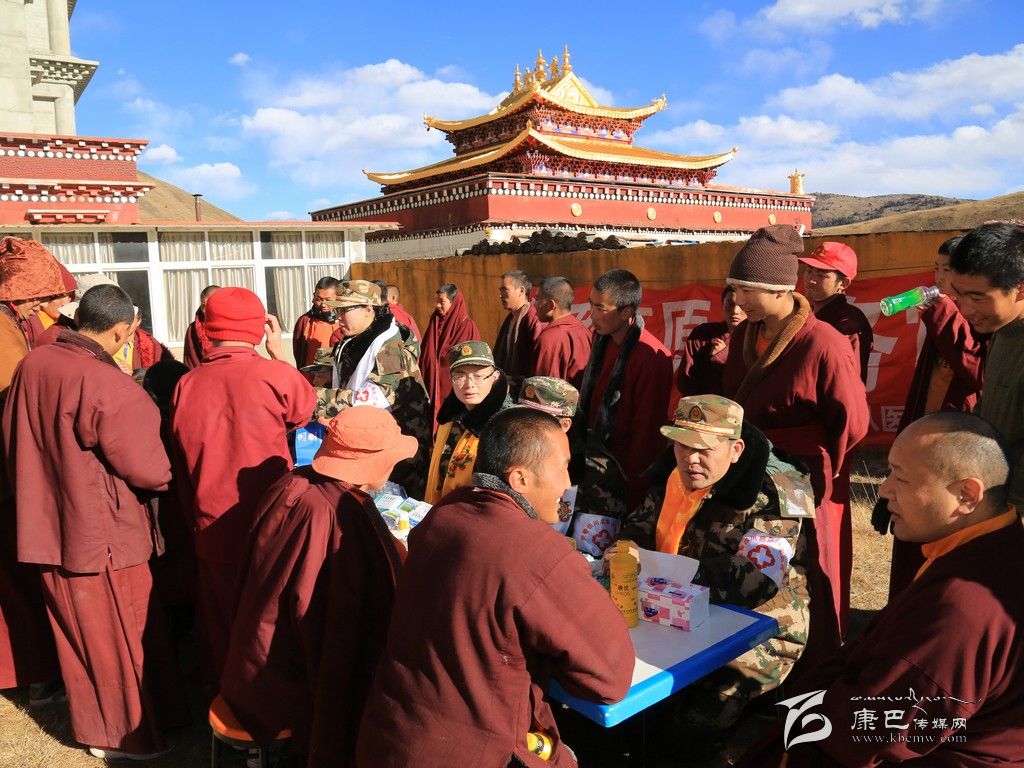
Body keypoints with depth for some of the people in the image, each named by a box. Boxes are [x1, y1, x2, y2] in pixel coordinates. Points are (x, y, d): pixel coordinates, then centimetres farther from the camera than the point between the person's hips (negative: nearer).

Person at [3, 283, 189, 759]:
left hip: (47, 525, 7)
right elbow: (149, 471, -19)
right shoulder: (110, 386, -25)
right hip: (103, 533, -7)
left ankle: (92, 724, 39)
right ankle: (129, 736, 27)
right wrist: (171, 470, 2)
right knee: (122, 636, 11)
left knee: (78, 633, 22)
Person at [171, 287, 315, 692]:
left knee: (221, 631, 18)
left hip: (212, 531, 3)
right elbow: (305, 409, 6)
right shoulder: (275, 374, -16)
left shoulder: (185, 385, -3)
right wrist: (279, 352, 11)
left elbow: (182, 466, 7)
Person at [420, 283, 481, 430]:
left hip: (453, 385, -5)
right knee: (434, 419, 5)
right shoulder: (435, 323, 9)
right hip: (432, 385, 5)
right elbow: (424, 357, 14)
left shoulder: (468, 327, -8)